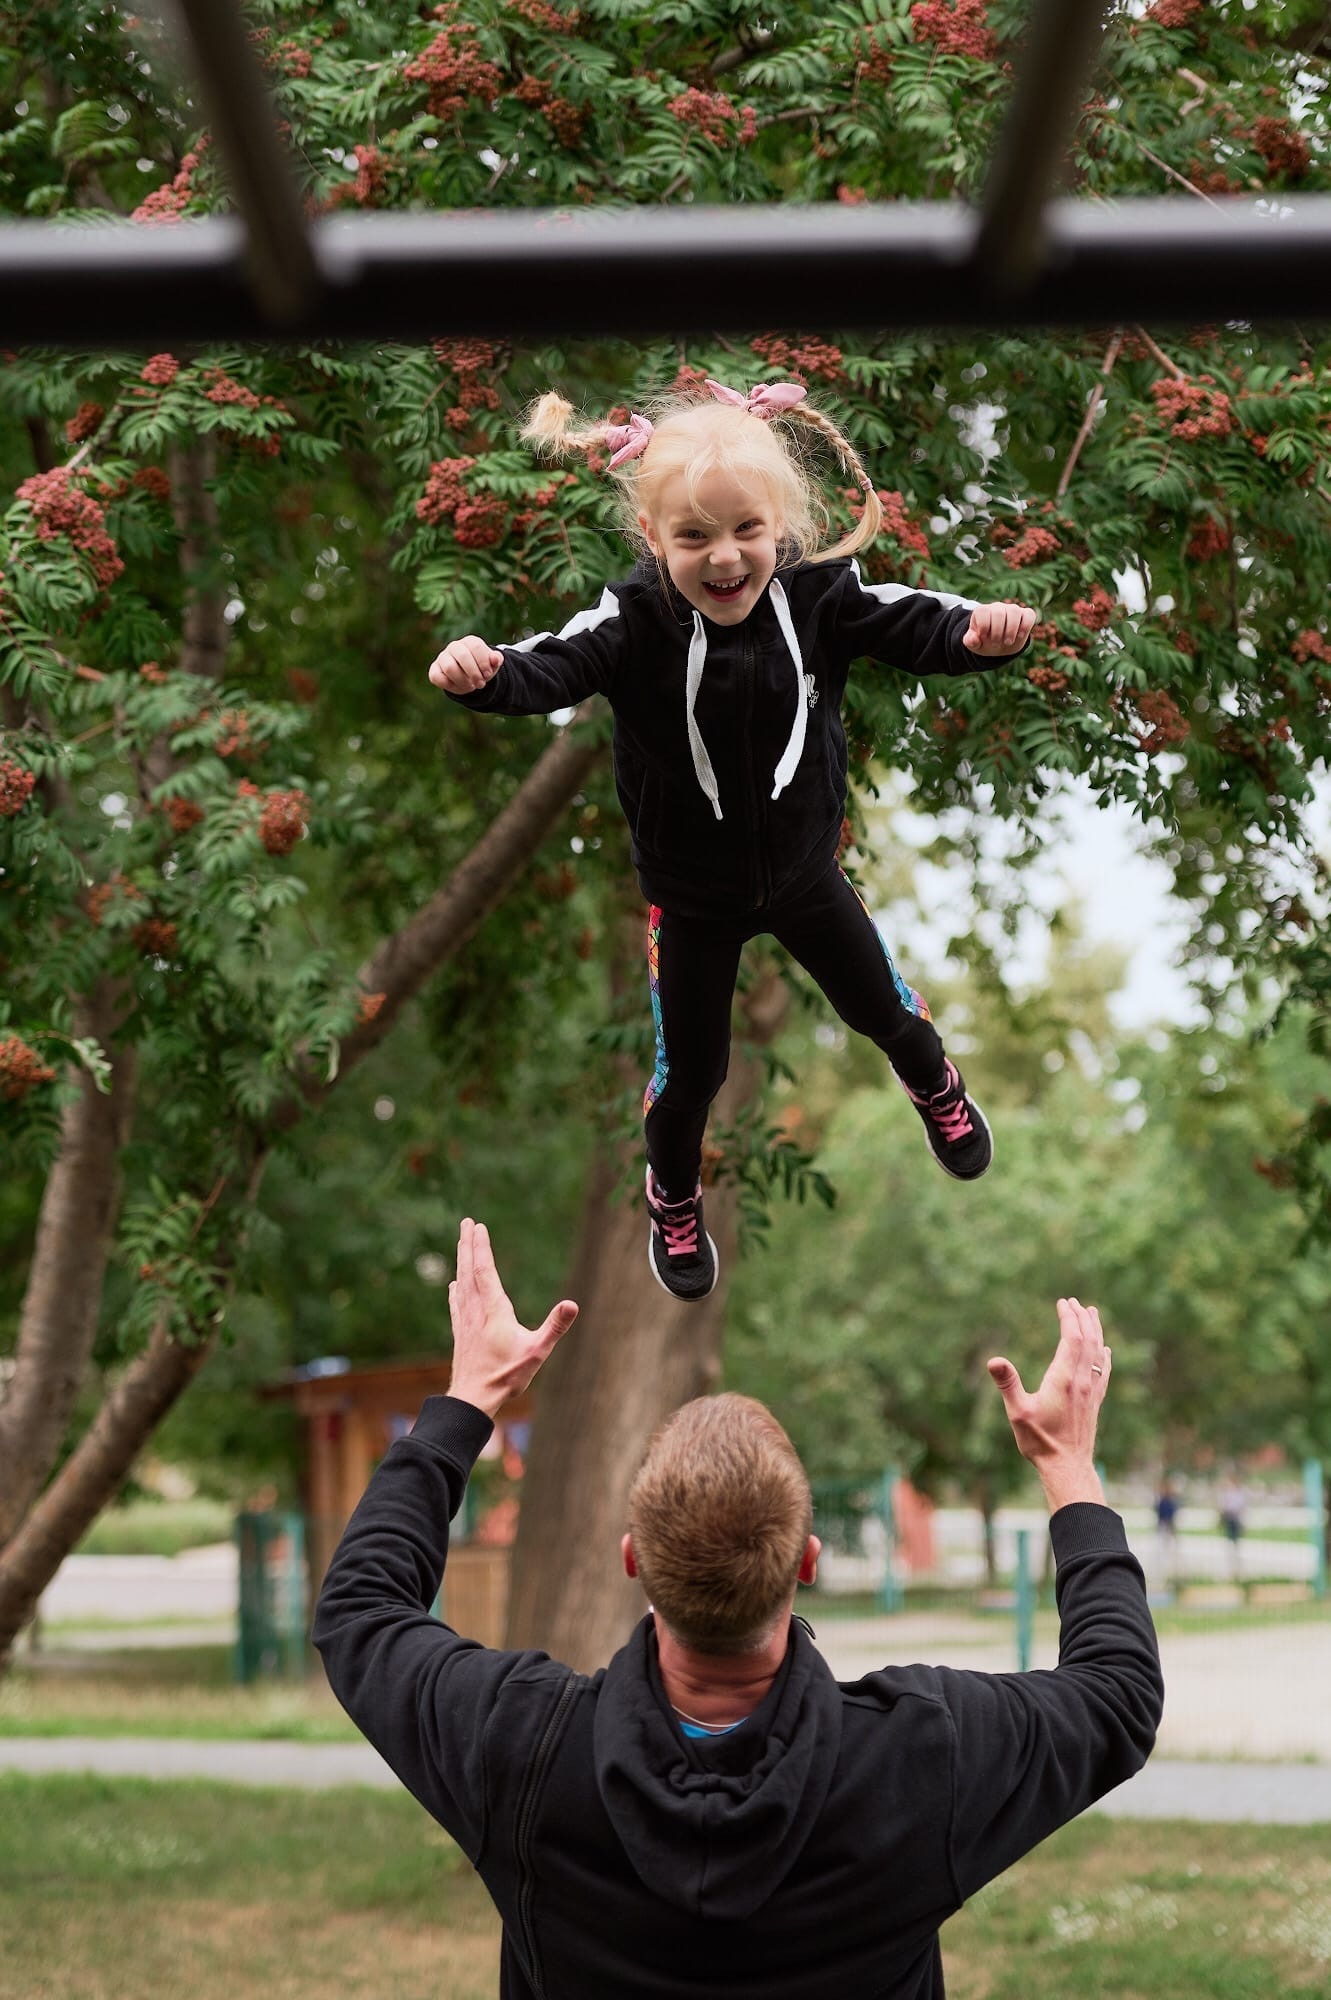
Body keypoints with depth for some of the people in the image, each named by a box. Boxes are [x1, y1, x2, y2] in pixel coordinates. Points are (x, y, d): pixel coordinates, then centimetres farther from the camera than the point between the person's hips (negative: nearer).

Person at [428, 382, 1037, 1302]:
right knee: (691, 1069, 14)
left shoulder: (817, 597, -21)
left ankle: (936, 1088, 61)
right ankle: (674, 1200, 46)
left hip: (803, 869, 2)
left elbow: (908, 624, -28)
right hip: (692, 896, -2)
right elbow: (555, 666, -42)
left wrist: (978, 628, -51)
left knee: (884, 1010, 25)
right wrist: (485, 671, -65)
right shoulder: (635, 623, -28)